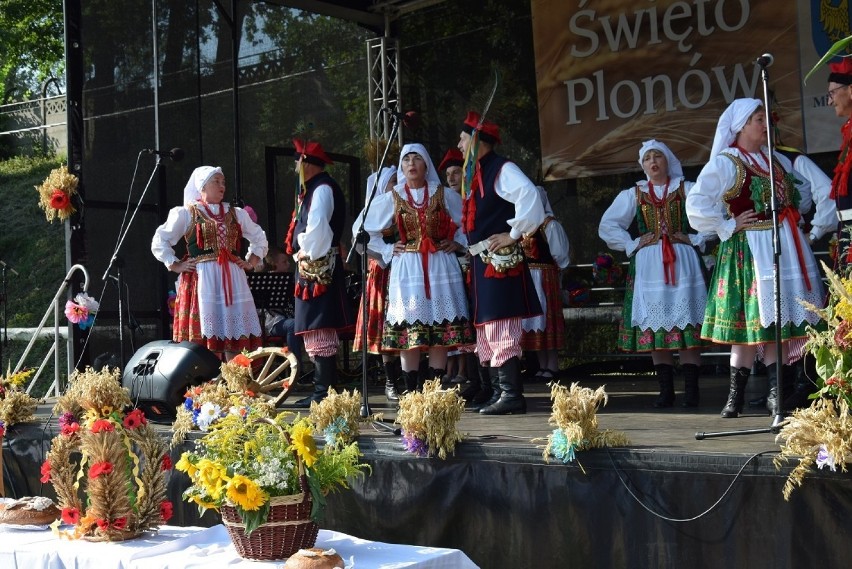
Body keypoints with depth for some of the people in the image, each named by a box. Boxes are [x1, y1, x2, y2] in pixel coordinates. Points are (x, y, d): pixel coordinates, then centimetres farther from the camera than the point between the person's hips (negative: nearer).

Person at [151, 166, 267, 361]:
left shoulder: (236, 214, 16)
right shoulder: (186, 214, 4)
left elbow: (259, 237, 27)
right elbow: (159, 242, 5)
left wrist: (252, 262, 15)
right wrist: (175, 265, -2)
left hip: (232, 279, 4)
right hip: (201, 279, -4)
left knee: (235, 332, 0)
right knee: (203, 337, -8)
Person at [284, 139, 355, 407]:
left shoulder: (322, 188, -11)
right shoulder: (312, 189, 19)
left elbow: (317, 229, -23)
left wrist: (306, 254, -11)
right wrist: (301, 253, 9)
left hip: (319, 267, -10)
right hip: (309, 267, 10)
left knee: (320, 331, -9)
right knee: (314, 331, 12)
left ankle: (324, 392, -7)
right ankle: (321, 389, 18)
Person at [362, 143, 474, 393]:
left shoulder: (444, 195, 5)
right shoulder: (392, 198, 6)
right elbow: (367, 229, 14)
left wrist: (458, 242, 2)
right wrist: (386, 249, 7)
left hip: (441, 267, 0)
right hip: (407, 268, 0)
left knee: (440, 331, -2)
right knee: (408, 329, -4)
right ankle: (411, 391, 1)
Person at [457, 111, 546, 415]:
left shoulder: (502, 169, -10)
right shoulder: (475, 173, 17)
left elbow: (529, 197, -25)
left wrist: (514, 233, -19)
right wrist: (473, 248, 15)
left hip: (499, 259, -10)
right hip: (482, 261, 10)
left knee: (499, 324, -10)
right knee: (486, 325, 11)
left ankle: (511, 394, -7)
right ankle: (498, 391, 17)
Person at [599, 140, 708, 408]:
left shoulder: (687, 189, 8)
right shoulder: (633, 194, 13)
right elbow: (607, 225, 13)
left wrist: (696, 240, -4)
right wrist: (631, 246, 4)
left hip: (683, 262, -2)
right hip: (648, 266, 2)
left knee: (686, 324, -6)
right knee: (654, 326, -1)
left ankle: (691, 390, -5)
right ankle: (666, 391, 3)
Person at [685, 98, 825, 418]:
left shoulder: (777, 159, 15)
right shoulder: (724, 163, -5)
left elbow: (802, 189, 30)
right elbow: (696, 205, -12)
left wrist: (796, 213, 14)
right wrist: (728, 227, -10)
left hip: (787, 245, 6)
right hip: (751, 249, -6)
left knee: (776, 321, 4)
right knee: (752, 320, -6)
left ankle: (776, 392, 9)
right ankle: (736, 396, 2)